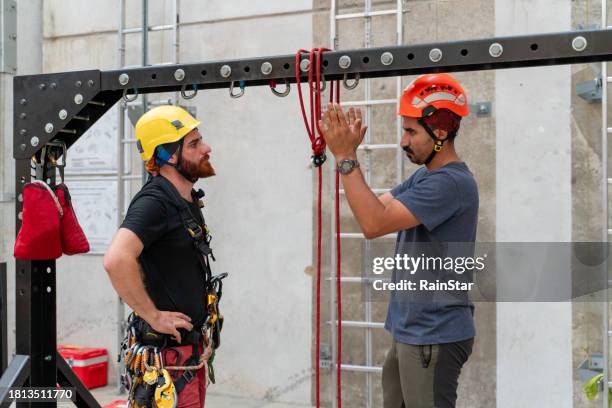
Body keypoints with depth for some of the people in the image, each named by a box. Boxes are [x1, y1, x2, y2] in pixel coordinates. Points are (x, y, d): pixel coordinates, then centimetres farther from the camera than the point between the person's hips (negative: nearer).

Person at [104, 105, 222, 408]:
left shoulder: (188, 200, 10)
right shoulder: (154, 201, -19)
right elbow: (117, 260, -35)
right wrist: (154, 316, -25)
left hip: (191, 346, 9)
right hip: (167, 351, -9)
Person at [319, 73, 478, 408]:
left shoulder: (452, 183, -22)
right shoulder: (423, 176, 10)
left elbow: (374, 224, -27)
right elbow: (375, 210, 7)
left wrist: (345, 157, -24)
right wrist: (348, 151, -1)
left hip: (434, 338, -9)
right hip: (408, 330, 9)